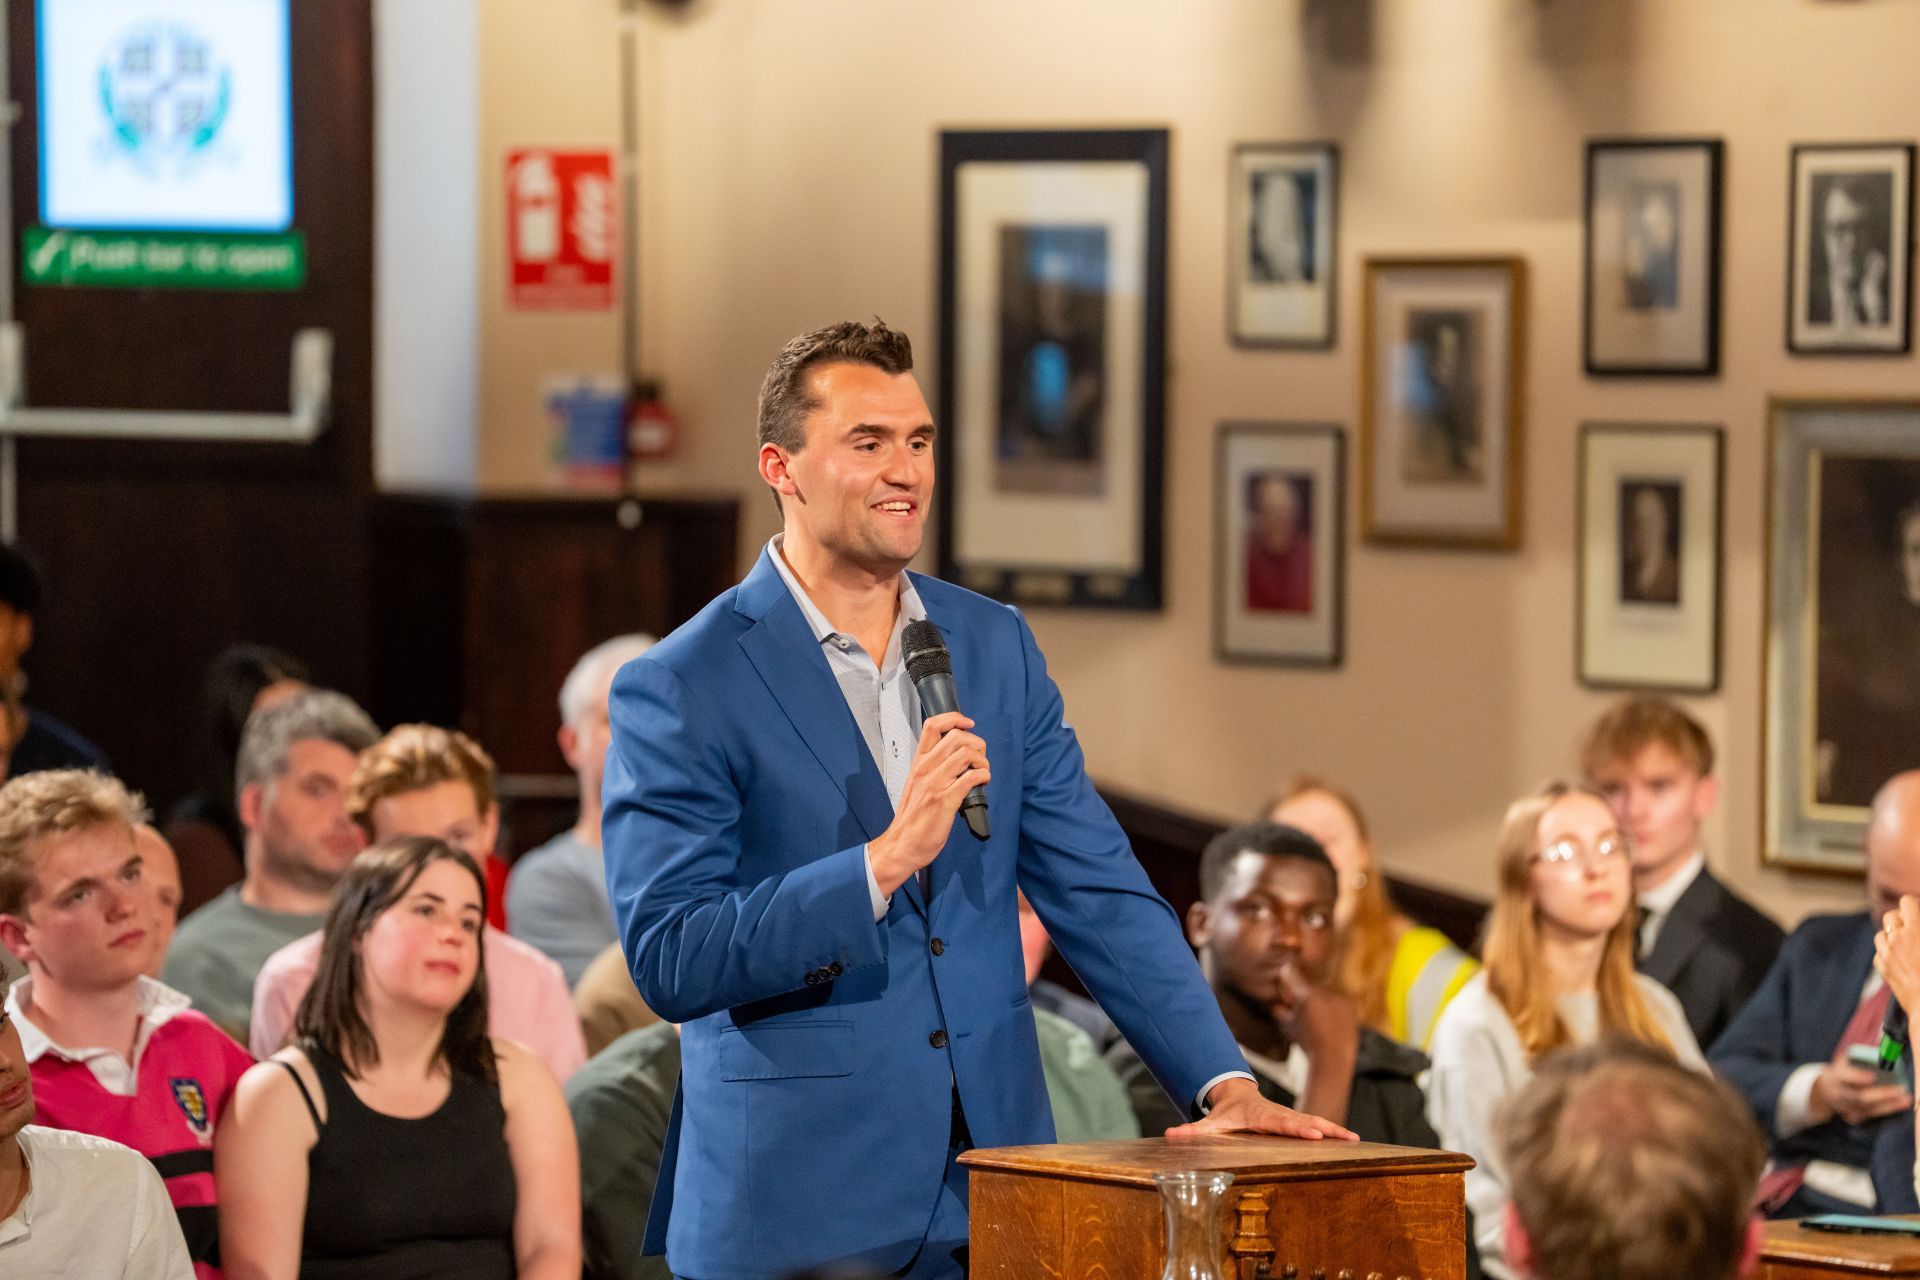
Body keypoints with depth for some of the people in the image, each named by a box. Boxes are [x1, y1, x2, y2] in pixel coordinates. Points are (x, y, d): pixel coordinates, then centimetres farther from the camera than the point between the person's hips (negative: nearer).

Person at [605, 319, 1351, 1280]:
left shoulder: (997, 646, 9)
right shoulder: (677, 691, -7)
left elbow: (1099, 894, 8)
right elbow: (667, 961, -14)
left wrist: (1224, 1083, -4)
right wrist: (885, 861, -22)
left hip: (995, 1193, 4)